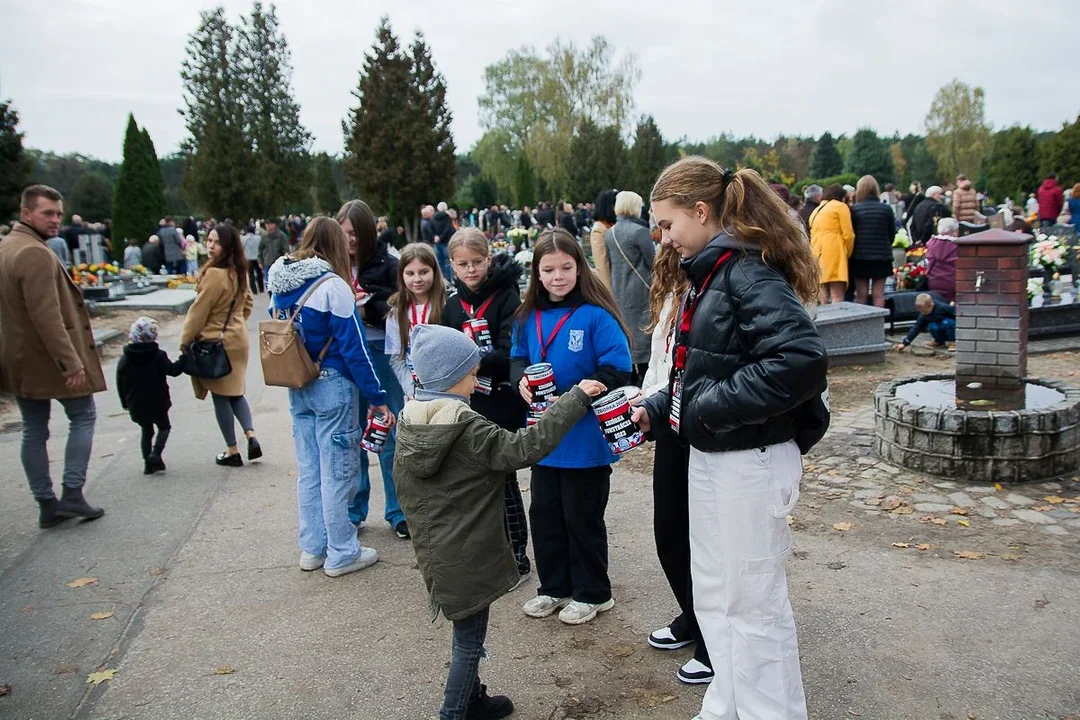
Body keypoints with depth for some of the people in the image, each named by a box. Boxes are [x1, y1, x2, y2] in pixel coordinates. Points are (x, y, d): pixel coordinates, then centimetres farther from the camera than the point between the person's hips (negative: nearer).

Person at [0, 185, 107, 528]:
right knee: (83, 417, 6)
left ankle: (47, 505, 18)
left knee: (34, 430, 11)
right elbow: (46, 316, -26)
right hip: (49, 356, -9)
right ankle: (72, 495, 3)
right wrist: (70, 362, -24)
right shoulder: (35, 254, -20)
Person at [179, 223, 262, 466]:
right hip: (237, 339, 8)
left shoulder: (214, 274, -22)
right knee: (235, 392, 18)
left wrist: (184, 342, -7)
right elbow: (247, 304, 18)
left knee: (221, 397, 4)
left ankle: (232, 451, 11)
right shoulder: (238, 272, 5)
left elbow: (198, 311, -17)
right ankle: (251, 437, 4)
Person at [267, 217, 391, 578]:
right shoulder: (333, 286, -16)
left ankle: (312, 548, 27)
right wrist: (376, 397, -11)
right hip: (332, 386, -7)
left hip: (297, 388, 7)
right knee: (338, 471, 3)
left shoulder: (279, 283, 6)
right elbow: (353, 345, -16)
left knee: (308, 470, 16)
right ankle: (341, 554, 14)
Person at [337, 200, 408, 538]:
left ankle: (398, 511, 21)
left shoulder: (388, 264, -5)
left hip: (381, 352, -2)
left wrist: (368, 311, -17)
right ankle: (354, 510, 27)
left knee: (389, 433, 8)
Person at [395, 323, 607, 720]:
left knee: (467, 634, 23)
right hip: (467, 556, -8)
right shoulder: (468, 428, -22)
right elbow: (525, 446, -26)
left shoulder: (409, 421, 1)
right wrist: (575, 398, -22)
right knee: (469, 639, 8)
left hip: (434, 551, 8)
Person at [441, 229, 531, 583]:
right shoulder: (454, 304, 9)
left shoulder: (508, 297, -10)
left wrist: (477, 360, -32)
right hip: (466, 406, 6)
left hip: (501, 407, -6)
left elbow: (510, 355, -19)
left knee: (504, 480, 2)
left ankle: (517, 556, 17)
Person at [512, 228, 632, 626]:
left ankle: (592, 593, 28)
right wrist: (522, 380, -7)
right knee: (544, 512, 16)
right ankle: (554, 587, 35)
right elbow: (518, 358, 15)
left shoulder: (596, 316, -16)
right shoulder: (529, 317, 2)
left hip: (585, 438, -6)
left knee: (582, 516, 8)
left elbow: (617, 370, -18)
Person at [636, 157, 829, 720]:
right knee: (714, 596, 21)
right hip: (709, 459, 10)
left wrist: (710, 407, -25)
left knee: (753, 605, 6)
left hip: (750, 464, -10)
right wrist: (653, 412, 6)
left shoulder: (749, 272, -19)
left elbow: (802, 360, -31)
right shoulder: (711, 274, 10)